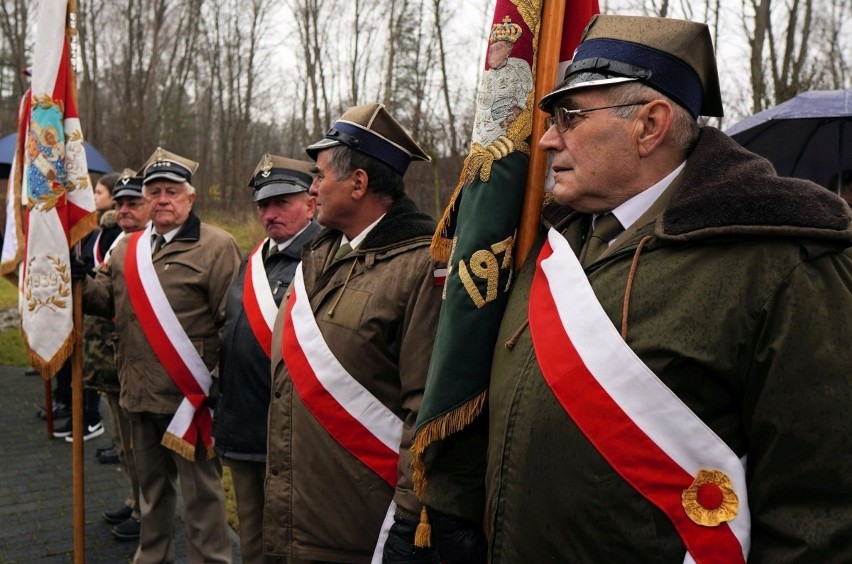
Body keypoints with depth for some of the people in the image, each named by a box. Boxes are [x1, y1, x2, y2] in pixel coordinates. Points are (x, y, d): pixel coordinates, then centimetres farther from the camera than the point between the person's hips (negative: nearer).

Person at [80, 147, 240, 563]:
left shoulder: (216, 246, -10)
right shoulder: (127, 248, 13)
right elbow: (107, 299, 7)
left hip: (189, 395, -7)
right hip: (139, 392, 7)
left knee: (201, 491, 5)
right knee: (151, 486, 22)